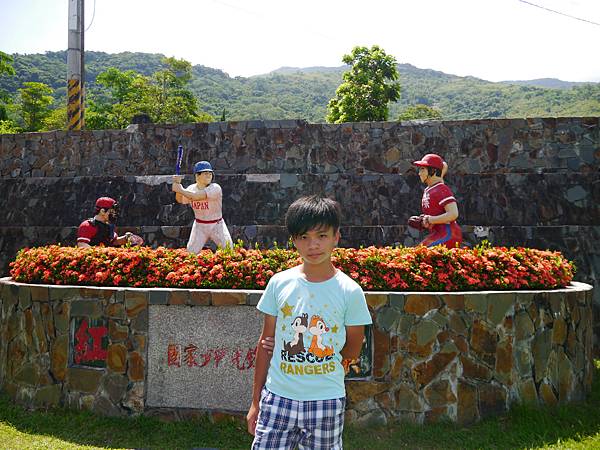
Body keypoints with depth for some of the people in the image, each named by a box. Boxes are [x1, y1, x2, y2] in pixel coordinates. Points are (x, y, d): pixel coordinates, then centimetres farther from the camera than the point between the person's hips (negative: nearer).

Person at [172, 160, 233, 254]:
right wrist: (177, 184, -24)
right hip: (199, 226, 3)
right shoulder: (192, 188, 0)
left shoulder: (215, 188, -17)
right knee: (191, 252, 0)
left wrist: (181, 190, -27)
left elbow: (196, 196, -28)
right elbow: (180, 200, -12)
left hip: (216, 225, -3)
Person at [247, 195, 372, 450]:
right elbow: (265, 343, 5)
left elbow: (352, 352, 3)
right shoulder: (279, 283, -2)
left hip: (326, 400, -1)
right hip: (277, 397, 1)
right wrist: (255, 402, 8)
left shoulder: (349, 291, -7)